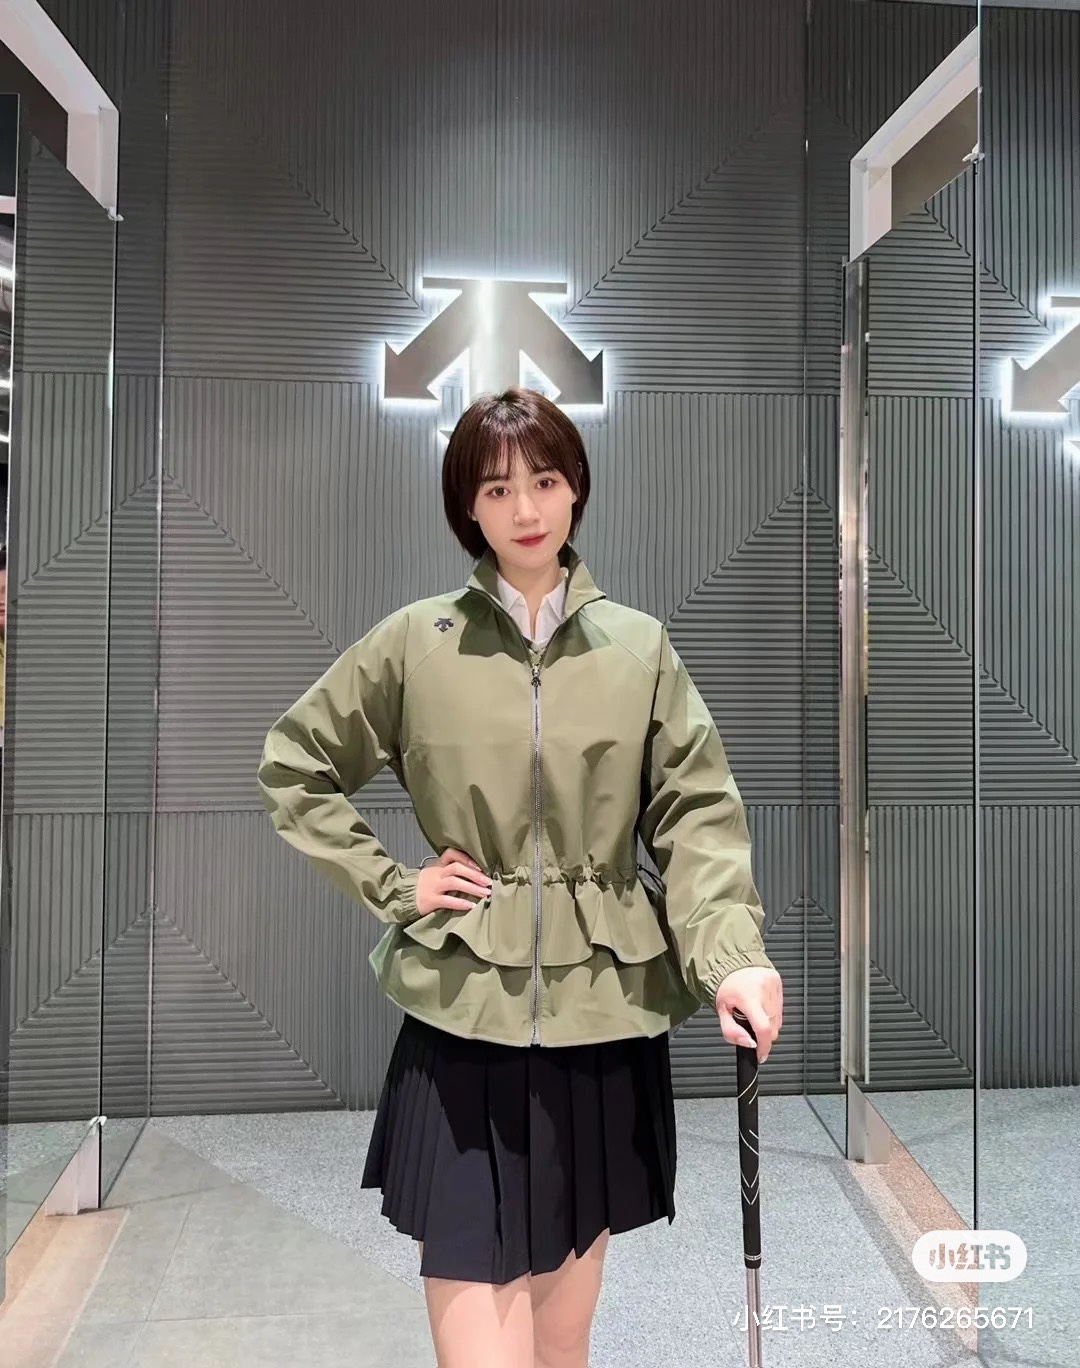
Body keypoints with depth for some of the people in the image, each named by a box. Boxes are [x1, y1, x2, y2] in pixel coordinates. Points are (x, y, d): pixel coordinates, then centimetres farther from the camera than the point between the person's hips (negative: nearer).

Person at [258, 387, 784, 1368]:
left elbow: (697, 815, -2)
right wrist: (389, 885, -1)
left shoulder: (640, 646, 2)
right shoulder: (414, 643, -1)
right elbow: (293, 767, 8)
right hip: (465, 1026, -1)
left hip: (602, 1021, 2)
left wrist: (732, 955, -18)